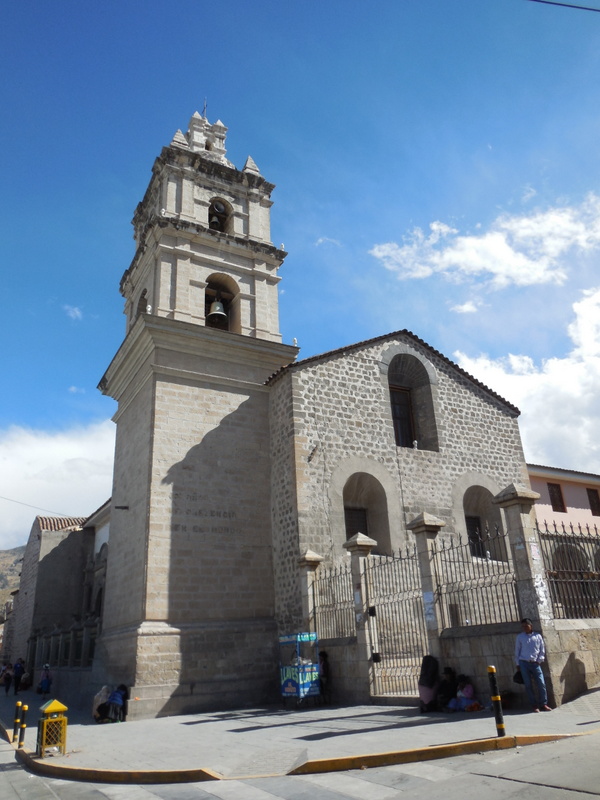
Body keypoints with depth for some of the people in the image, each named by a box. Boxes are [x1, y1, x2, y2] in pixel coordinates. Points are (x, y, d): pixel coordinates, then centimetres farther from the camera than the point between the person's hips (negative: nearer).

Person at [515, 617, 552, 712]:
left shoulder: (538, 636, 7)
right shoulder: (520, 637, 5)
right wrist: (518, 664, 5)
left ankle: (543, 704, 8)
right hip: (524, 663, 0)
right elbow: (517, 651, 8)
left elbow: (542, 650, 10)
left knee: (541, 684, -5)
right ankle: (534, 705, 10)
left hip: (535, 663, 0)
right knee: (528, 685, 1)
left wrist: (540, 660, -2)